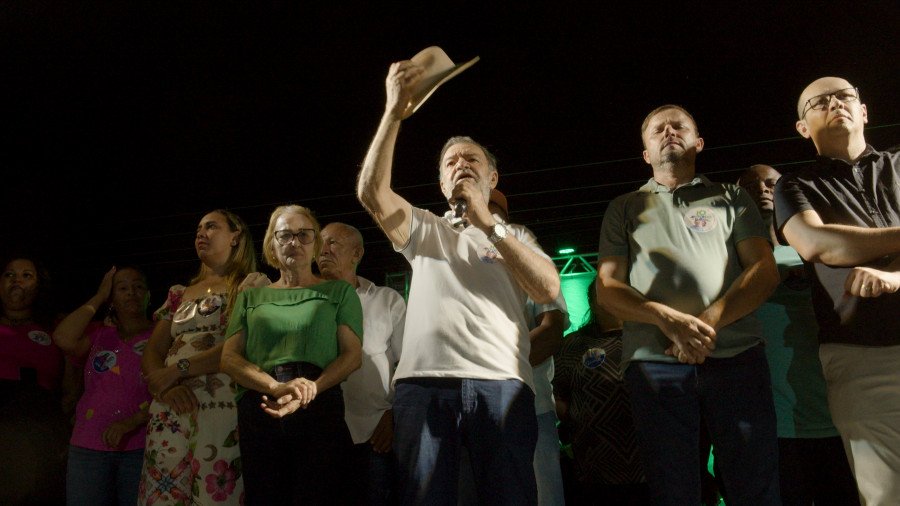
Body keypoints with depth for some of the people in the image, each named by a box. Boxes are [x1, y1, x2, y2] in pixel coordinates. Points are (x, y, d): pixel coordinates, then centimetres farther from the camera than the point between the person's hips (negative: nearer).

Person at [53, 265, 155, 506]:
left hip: (142, 447, -2)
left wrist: (133, 421, -20)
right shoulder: (98, 335, 12)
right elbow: (63, 338, -8)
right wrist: (99, 297, 1)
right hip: (88, 448, 3)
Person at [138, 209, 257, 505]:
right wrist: (166, 386, -7)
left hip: (224, 407, -5)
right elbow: (151, 353, 15)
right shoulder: (180, 294, 22)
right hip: (171, 410, 5)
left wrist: (177, 370, -11)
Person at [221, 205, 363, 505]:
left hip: (319, 409, -2)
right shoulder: (251, 297, 18)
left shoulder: (339, 292, 13)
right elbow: (229, 358, 7)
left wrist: (310, 389, -16)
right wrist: (276, 387, -13)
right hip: (257, 412, 2)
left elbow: (352, 355, 3)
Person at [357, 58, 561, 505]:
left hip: (500, 382, 0)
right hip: (422, 382, 1)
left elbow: (549, 290, 1)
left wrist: (488, 225, -2)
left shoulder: (516, 237, 22)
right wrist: (394, 111, -2)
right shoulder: (425, 231, 23)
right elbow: (371, 191, 4)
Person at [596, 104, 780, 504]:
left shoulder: (731, 198, 20)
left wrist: (710, 321, -11)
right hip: (654, 361, 0)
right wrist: (668, 318, -11)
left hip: (736, 353, 0)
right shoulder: (624, 209, 20)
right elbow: (607, 288, 8)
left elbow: (765, 271, 7)